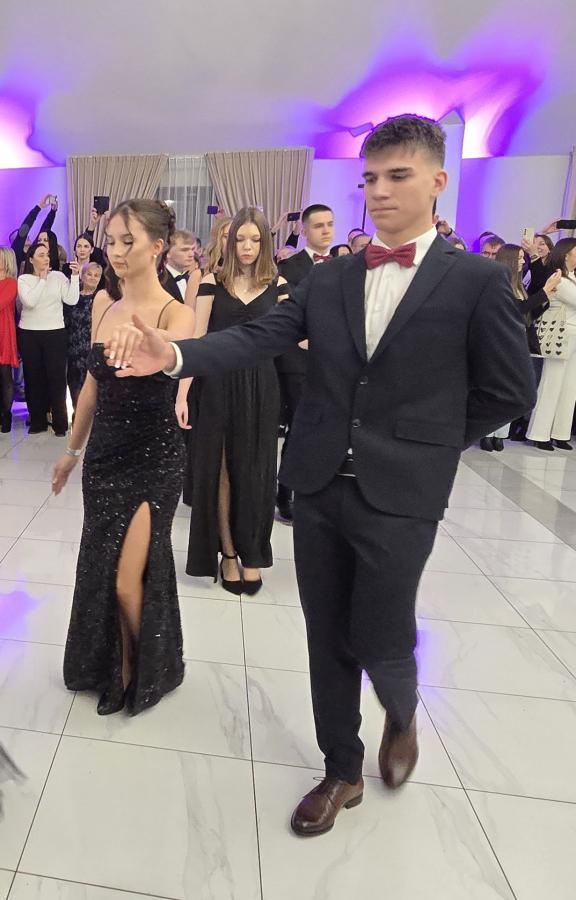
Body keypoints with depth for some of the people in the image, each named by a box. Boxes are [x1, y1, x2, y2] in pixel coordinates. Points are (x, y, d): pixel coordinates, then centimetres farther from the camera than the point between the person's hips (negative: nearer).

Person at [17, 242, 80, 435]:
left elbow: (72, 300, -9)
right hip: (29, 334, 1)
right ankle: (37, 421, 16)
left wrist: (75, 276, -14)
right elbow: (30, 302, -15)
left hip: (55, 333, -1)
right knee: (33, 377, 6)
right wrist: (42, 279, -10)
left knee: (57, 377, -1)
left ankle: (60, 422, 7)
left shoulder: (58, 276, 2)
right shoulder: (24, 279, 2)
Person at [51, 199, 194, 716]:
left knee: (128, 580, -2)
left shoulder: (176, 314, -13)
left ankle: (152, 671, 27)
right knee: (101, 571, 14)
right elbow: (95, 381, 13)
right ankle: (112, 665, 38)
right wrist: (73, 448, 19)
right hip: (105, 452, 6)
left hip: (154, 458, -6)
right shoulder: (103, 303, 5)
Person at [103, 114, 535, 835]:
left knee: (379, 642, 4)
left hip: (399, 496, -3)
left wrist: (430, 443, 4)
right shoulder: (328, 279, 6)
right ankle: (342, 771, 34)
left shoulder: (478, 281, -4)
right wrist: (173, 355, -21)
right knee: (327, 639, 13)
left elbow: (509, 392, 1)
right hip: (318, 485, 4)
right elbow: (256, 338, -5)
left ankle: (402, 714, 41)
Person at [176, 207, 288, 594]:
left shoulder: (277, 284, 3)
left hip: (260, 387, 1)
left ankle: (251, 553, 23)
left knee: (255, 472, 8)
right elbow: (198, 339, -3)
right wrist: (182, 392, -9)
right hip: (218, 385, -1)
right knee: (221, 469, 6)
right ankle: (227, 552, 20)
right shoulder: (213, 282, 0)